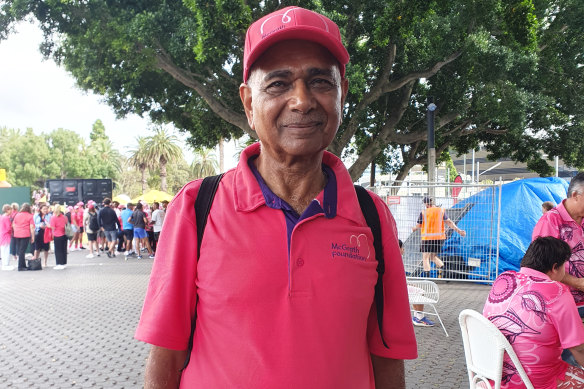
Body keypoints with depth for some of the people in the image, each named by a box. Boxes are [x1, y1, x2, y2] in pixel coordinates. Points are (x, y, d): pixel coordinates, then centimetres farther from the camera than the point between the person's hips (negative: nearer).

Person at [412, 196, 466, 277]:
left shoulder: (423, 213, -5)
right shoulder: (441, 211, 4)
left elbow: (419, 226, 2)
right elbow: (449, 222, -1)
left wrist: (414, 229, 23)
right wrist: (458, 230, 1)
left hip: (428, 238, -4)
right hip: (440, 237, 4)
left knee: (425, 258, 4)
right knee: (433, 256, 19)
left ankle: (427, 276, -5)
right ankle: (441, 266, -7)